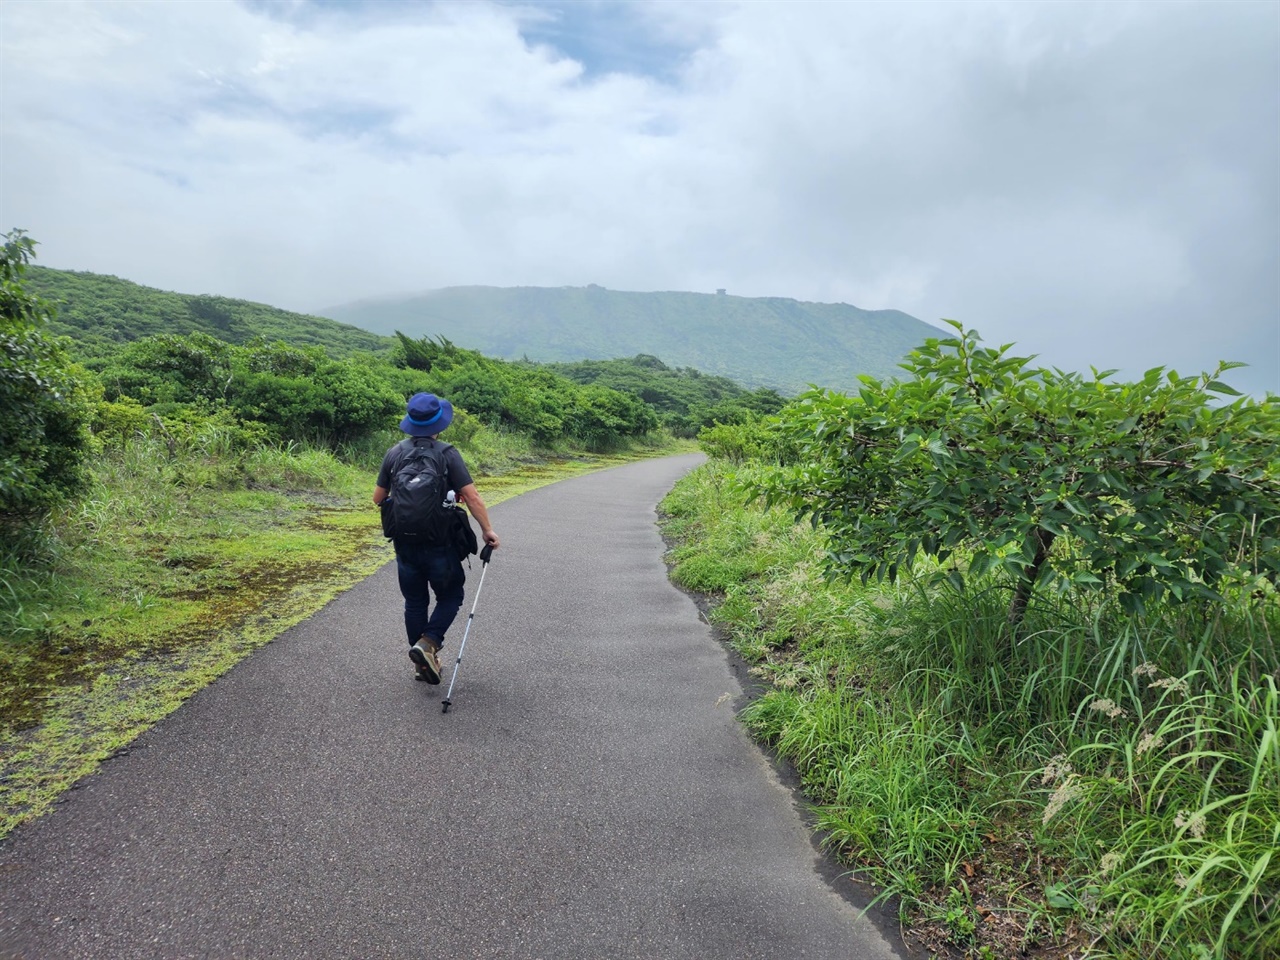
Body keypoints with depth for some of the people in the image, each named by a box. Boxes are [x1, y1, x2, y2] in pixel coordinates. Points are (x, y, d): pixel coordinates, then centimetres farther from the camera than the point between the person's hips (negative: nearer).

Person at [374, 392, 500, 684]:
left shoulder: (394, 454, 1)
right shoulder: (448, 454, -10)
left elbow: (378, 498, 7)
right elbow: (471, 497, -15)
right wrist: (487, 530, -6)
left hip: (404, 543, 4)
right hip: (439, 543, -4)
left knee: (415, 602, 14)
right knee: (450, 596, 14)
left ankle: (424, 661, 22)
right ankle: (428, 644, -5)